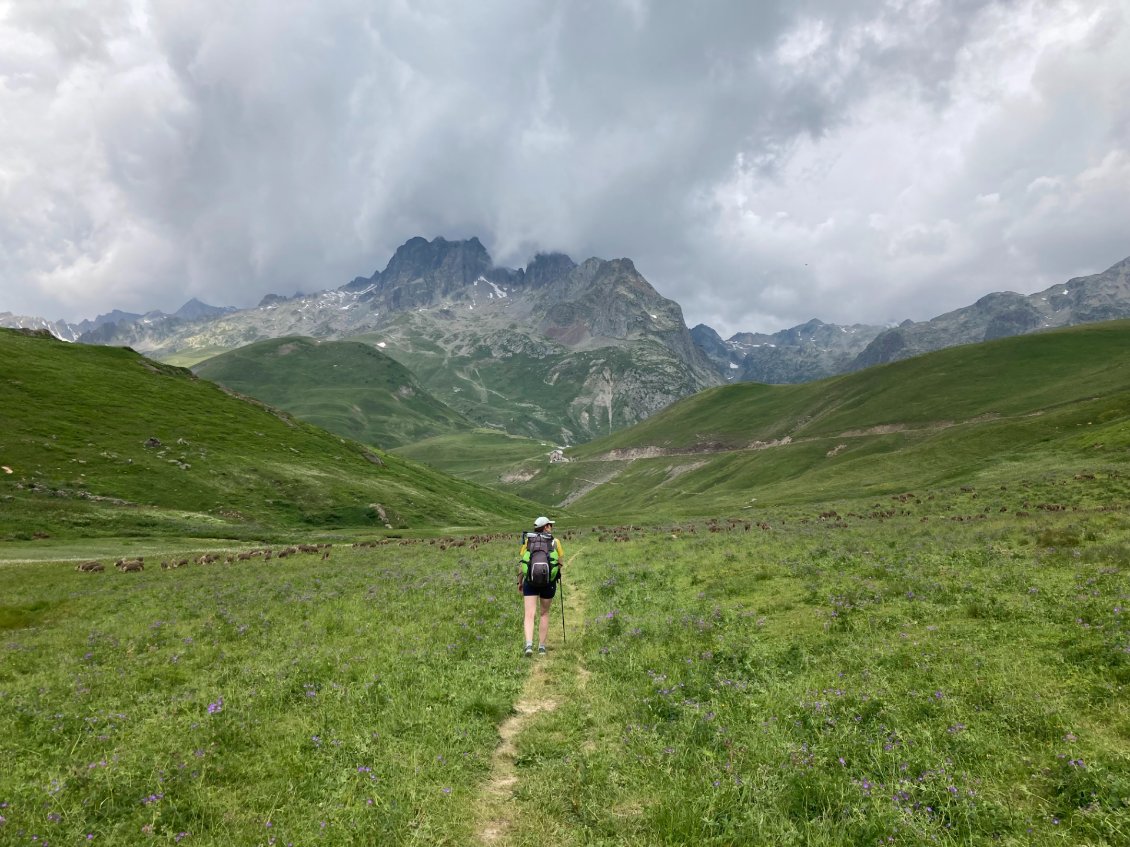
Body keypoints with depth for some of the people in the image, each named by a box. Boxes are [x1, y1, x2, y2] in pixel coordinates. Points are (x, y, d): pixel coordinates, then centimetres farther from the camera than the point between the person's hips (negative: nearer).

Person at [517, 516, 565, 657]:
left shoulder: (527, 540, 4)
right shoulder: (555, 542, 1)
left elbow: (520, 563, 2)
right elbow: (561, 562, 5)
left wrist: (519, 582, 12)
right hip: (549, 582, 0)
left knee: (530, 614, -1)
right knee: (545, 613, 16)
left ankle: (529, 644, -20)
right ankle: (542, 646, 18)